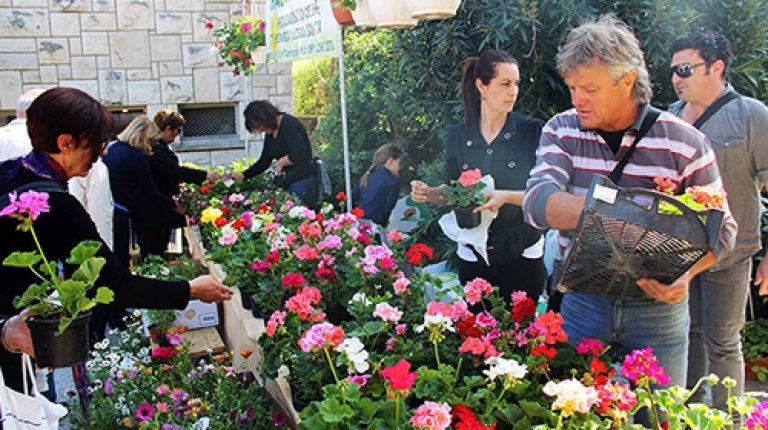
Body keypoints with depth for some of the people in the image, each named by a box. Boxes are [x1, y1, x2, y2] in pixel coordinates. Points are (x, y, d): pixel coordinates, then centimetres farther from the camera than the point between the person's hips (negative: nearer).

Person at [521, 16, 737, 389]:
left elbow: (721, 227, -1)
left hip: (657, 306, -1)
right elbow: (538, 204, -20)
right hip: (582, 302, 1)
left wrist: (685, 274, -21)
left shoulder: (683, 143, -8)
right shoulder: (561, 131, -4)